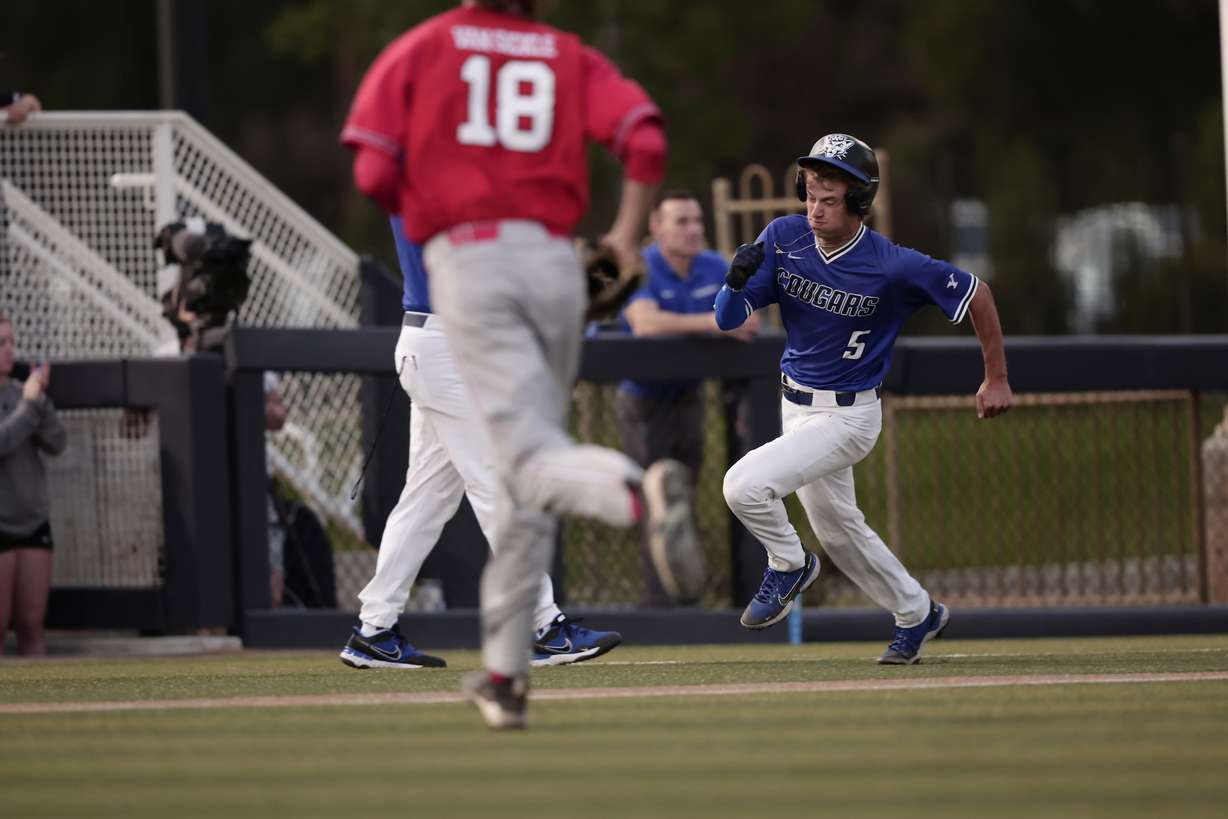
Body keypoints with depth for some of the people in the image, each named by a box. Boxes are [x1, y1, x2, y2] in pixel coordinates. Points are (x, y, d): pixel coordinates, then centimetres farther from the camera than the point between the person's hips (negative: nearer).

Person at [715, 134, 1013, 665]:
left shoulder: (892, 267, -23)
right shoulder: (783, 239, -10)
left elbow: (976, 294, -10)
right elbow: (727, 319, -10)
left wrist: (996, 379, -4)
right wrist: (736, 281, -32)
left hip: (848, 416, -6)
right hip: (796, 406, 6)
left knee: (745, 485, -23)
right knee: (837, 529, 21)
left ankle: (788, 564, 7)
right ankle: (917, 613, 42)